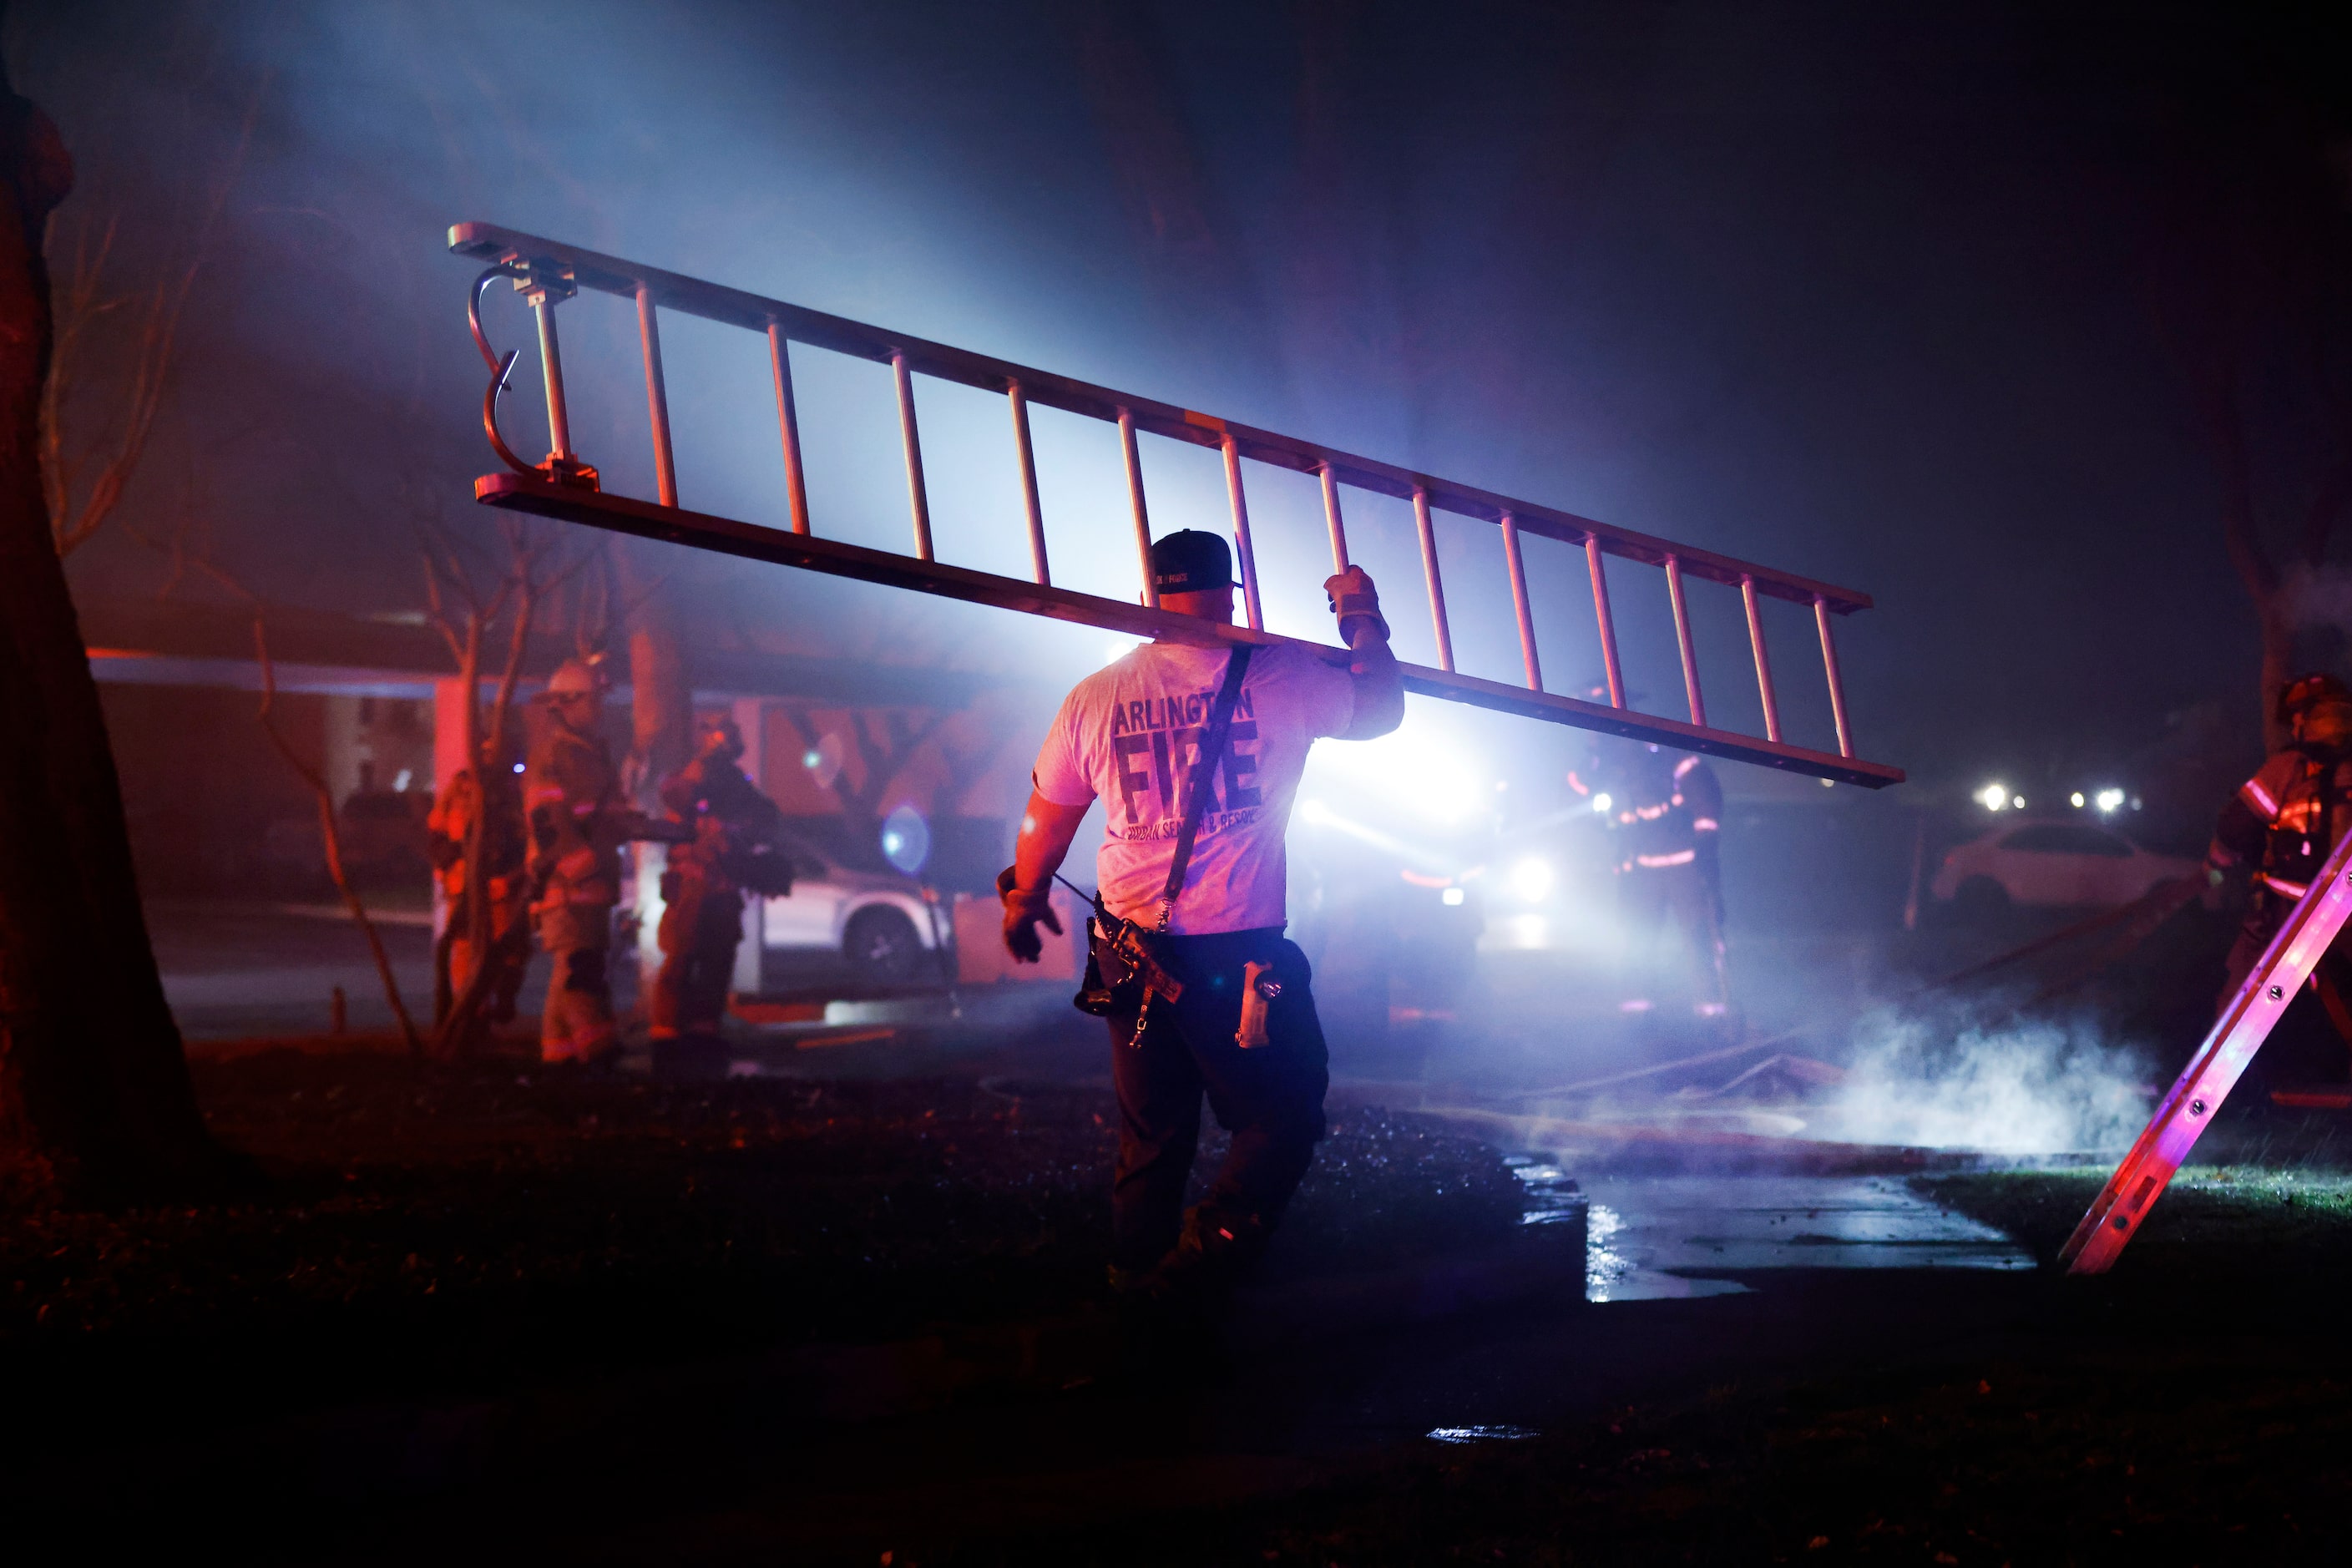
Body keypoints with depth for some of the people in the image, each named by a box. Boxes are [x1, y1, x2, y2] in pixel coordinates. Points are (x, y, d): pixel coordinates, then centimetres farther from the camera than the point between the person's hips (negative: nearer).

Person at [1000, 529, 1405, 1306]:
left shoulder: (1093, 698, 4)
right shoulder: (1277, 674, -6)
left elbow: (1046, 820, 13)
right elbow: (1379, 709, 8)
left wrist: (1023, 898, 31)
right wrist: (1364, 621, 23)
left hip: (1135, 948, 5)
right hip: (1241, 952, -5)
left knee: (1150, 1136, 16)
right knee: (1284, 1119, 8)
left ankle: (1136, 1279, 23)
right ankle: (1196, 1268, -2)